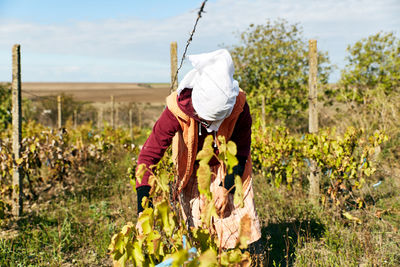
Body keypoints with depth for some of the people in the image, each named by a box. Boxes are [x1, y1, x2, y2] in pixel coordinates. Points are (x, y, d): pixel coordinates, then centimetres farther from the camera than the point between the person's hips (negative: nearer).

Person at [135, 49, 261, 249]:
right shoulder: (178, 109, -35)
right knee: (196, 225, -1)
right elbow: (149, 155, -33)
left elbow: (241, 151, -13)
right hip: (193, 171, 0)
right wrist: (144, 209, -40)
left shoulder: (239, 107, -31)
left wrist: (226, 187, -19)